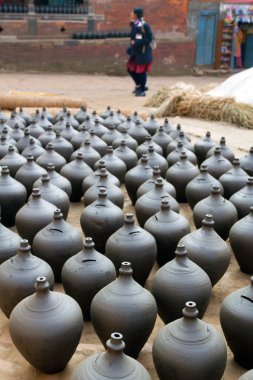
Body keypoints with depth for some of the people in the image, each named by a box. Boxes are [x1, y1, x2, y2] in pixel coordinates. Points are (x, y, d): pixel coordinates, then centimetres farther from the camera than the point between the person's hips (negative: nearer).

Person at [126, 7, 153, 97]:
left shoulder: (144, 25, -16)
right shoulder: (134, 25, 8)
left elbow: (149, 38, -17)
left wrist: (136, 43, -21)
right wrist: (131, 48, 11)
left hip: (143, 52, -9)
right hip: (135, 51, 9)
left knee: (141, 71, -2)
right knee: (131, 69, 11)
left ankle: (142, 90, 10)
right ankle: (140, 85, 27)